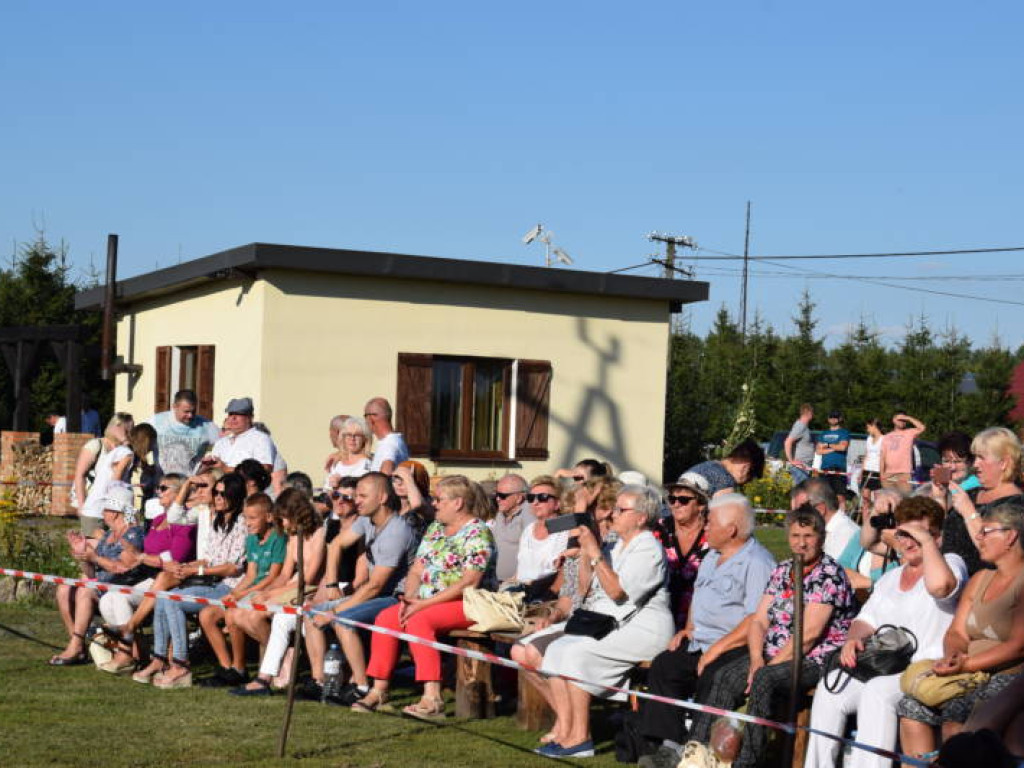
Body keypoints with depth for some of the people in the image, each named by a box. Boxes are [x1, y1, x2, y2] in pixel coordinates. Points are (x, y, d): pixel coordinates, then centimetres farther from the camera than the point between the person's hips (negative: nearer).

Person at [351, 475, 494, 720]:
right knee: (386, 617, -12)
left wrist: (423, 604, -20)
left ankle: (433, 699, -35)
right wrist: (409, 598, -7)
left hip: (468, 605, -8)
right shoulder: (434, 529, 17)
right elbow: (416, 571, 15)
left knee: (418, 620, -31)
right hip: (426, 602, 8)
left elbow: (469, 582, -19)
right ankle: (379, 691, -9)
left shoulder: (478, 533, -10)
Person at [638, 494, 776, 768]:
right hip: (699, 642, 9)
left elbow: (757, 620, -20)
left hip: (735, 648, -9)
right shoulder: (712, 556, 18)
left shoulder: (757, 562, -12)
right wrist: (689, 628, 13)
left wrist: (718, 648, -21)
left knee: (710, 677, -32)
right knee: (662, 666, -9)